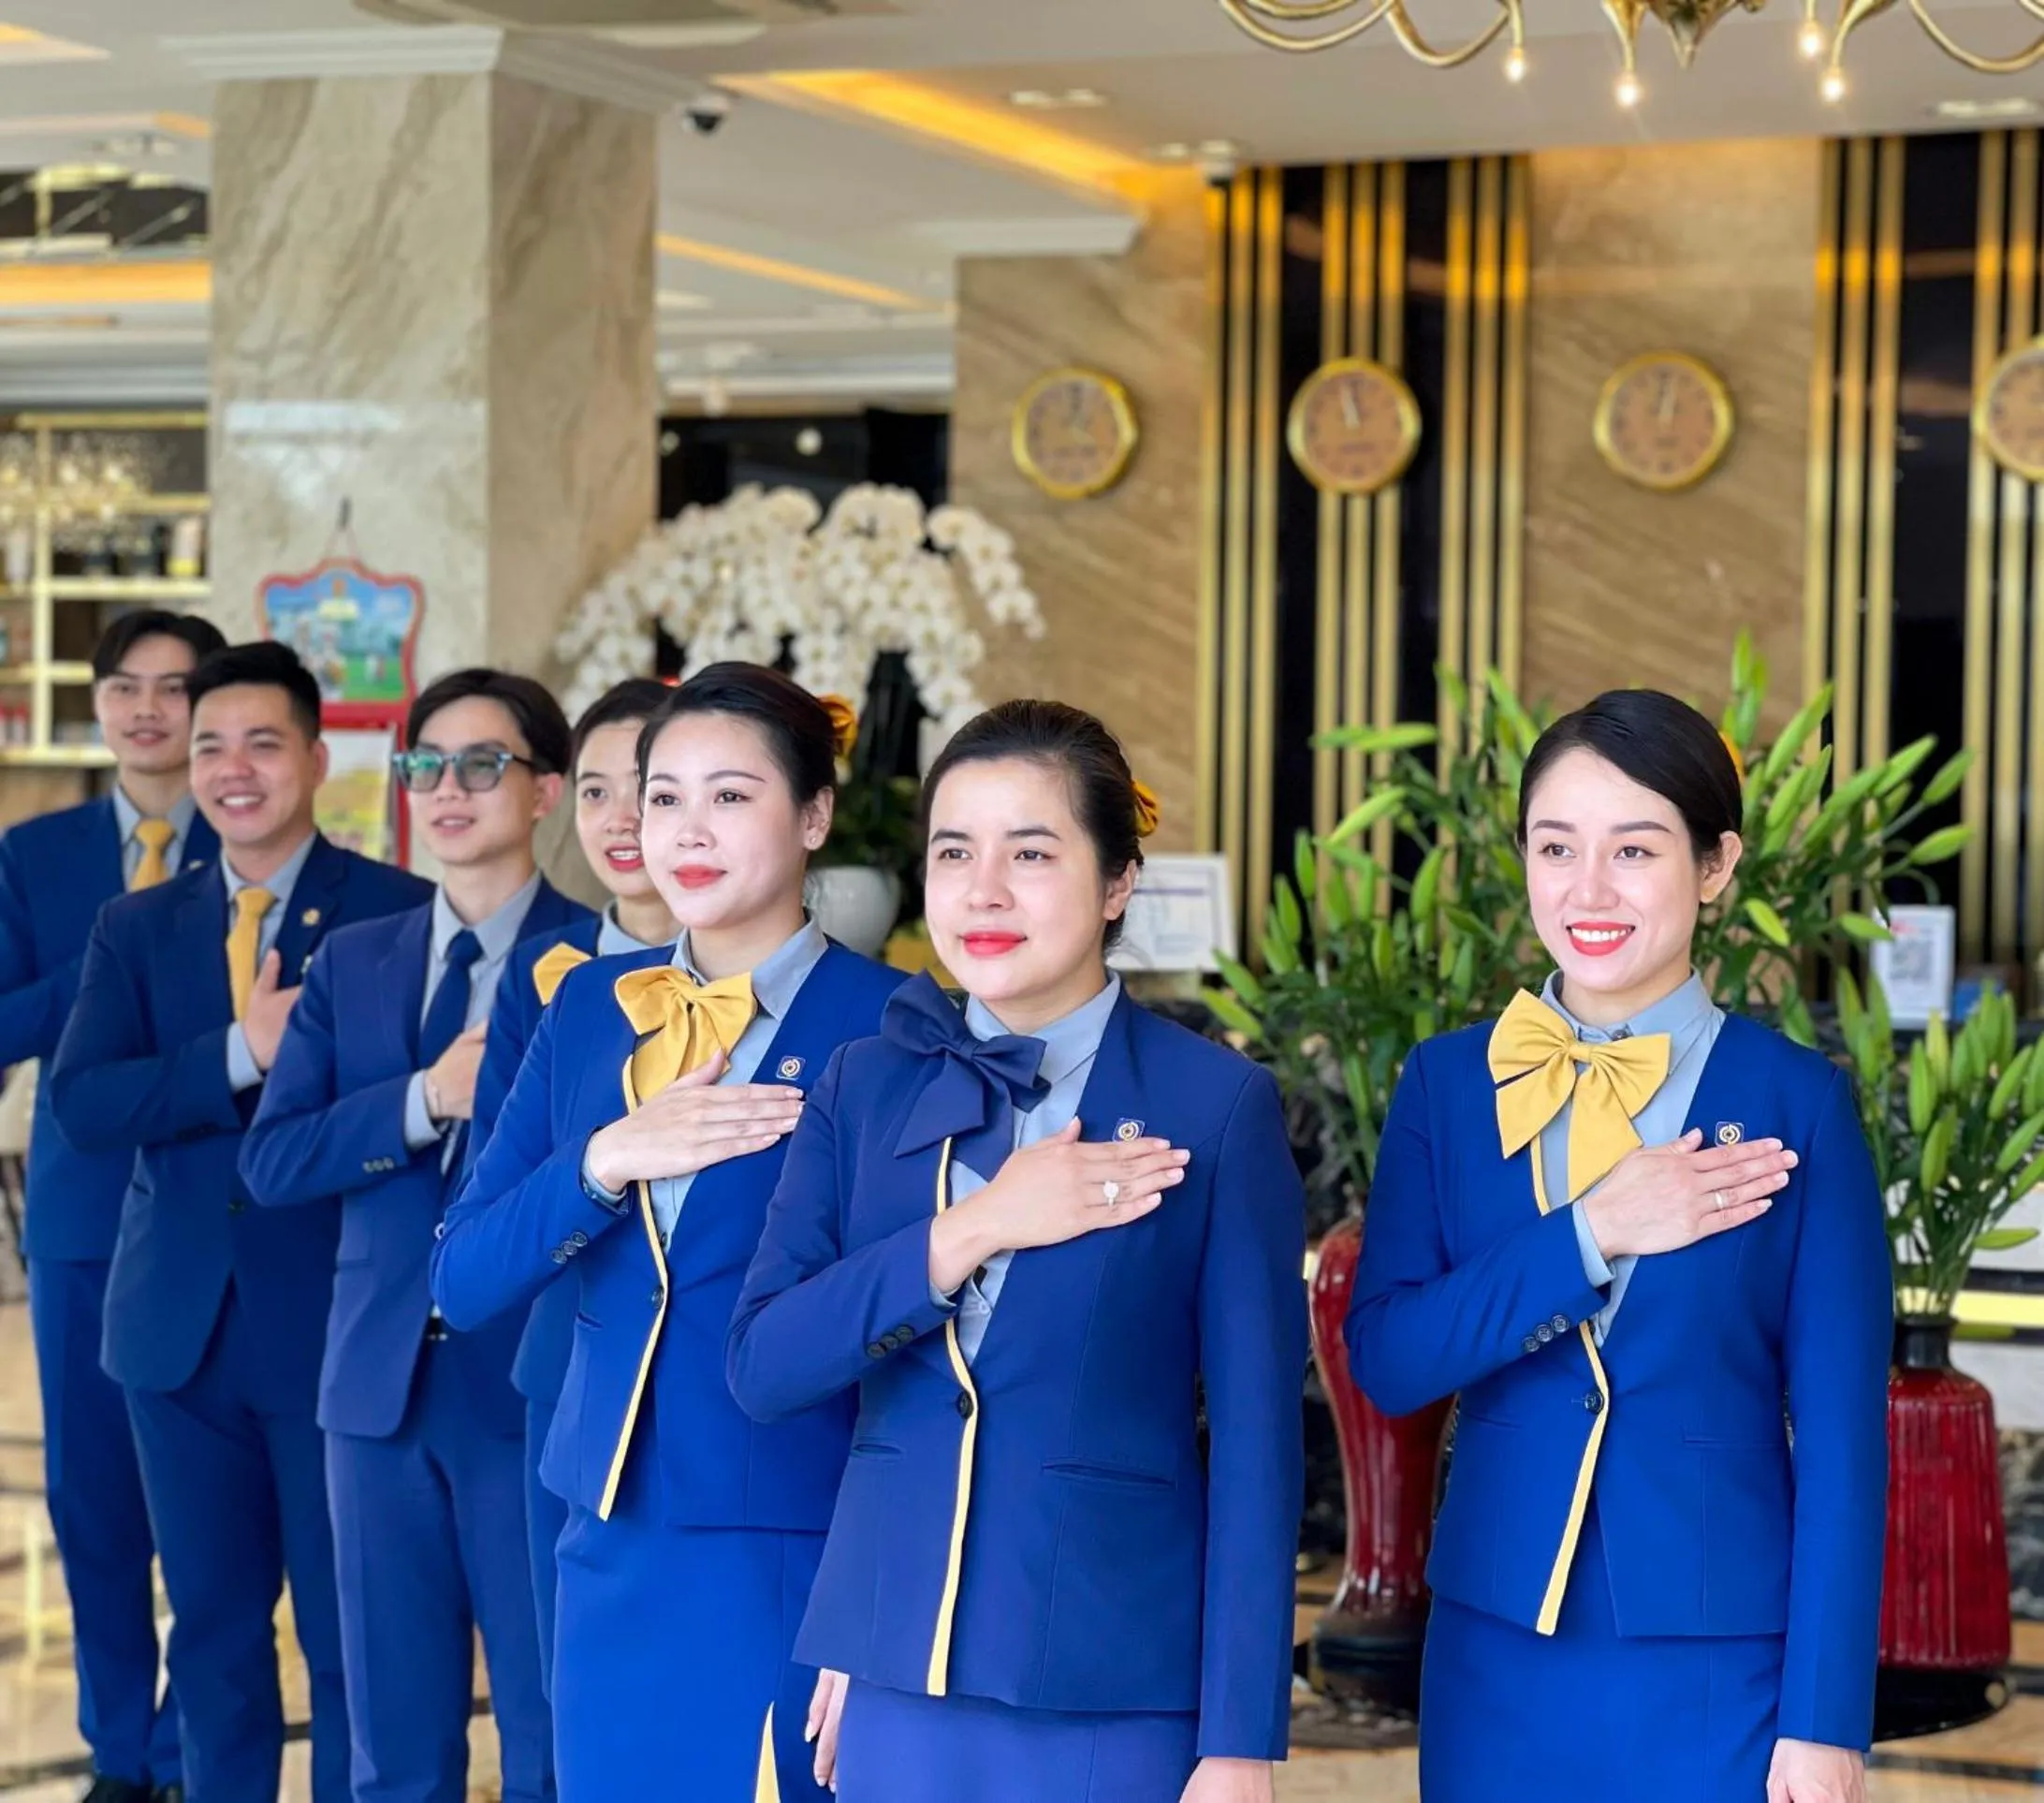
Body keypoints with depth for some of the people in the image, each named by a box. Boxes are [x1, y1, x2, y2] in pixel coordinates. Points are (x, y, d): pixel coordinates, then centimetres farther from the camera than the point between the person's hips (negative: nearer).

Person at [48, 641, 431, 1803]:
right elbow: (81, 1106, -6)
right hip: (182, 1326, 4)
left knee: (352, 1629, 3)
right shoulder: (137, 928, 9)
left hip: (337, 1324, -4)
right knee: (215, 1625, 13)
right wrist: (242, 1054, -17)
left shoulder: (399, 913, -4)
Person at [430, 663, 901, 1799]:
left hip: (797, 1563, -5)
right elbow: (464, 1284, 5)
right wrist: (605, 1161, -13)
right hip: (613, 1556, 5)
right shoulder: (590, 1010, 7)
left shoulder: (891, 1025, -8)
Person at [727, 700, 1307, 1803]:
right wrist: (969, 1230, -14)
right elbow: (760, 1366, -3)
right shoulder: (866, 1085, 5)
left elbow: (1257, 1445, -5)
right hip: (894, 1674, 3)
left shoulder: (1214, 1105, -5)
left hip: (1108, 1689, -3)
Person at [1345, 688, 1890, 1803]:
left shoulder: (1795, 1103, -4)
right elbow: (1385, 1361, -4)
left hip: (1716, 1666, -2)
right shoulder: (1447, 1084, 4)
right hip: (1496, 1653, 3)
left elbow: (1841, 1439, -4)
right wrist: (1588, 1237, -15)